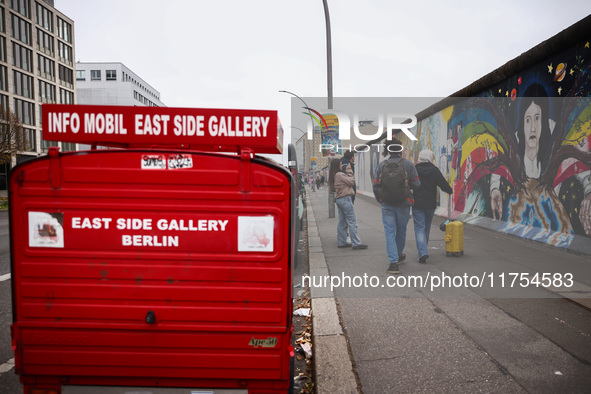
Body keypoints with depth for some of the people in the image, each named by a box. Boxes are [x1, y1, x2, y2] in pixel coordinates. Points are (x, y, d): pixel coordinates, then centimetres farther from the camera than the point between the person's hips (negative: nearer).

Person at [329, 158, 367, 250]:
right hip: (345, 199, -10)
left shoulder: (334, 176, 15)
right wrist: (349, 171, -1)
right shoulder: (340, 174, -14)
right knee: (352, 222, -6)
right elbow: (351, 182, -11)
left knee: (342, 222, 13)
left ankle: (341, 242, 17)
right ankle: (356, 243, -5)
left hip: (339, 199, 10)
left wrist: (348, 172, 5)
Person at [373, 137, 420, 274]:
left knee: (390, 232, 2)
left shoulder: (382, 165, -4)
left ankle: (393, 262, -6)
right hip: (404, 204, 1)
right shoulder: (408, 164, -4)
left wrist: (380, 200, 15)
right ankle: (399, 255, 39)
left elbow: (376, 186, -1)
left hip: (387, 205, -1)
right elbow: (416, 184, -4)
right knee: (401, 231, 19)